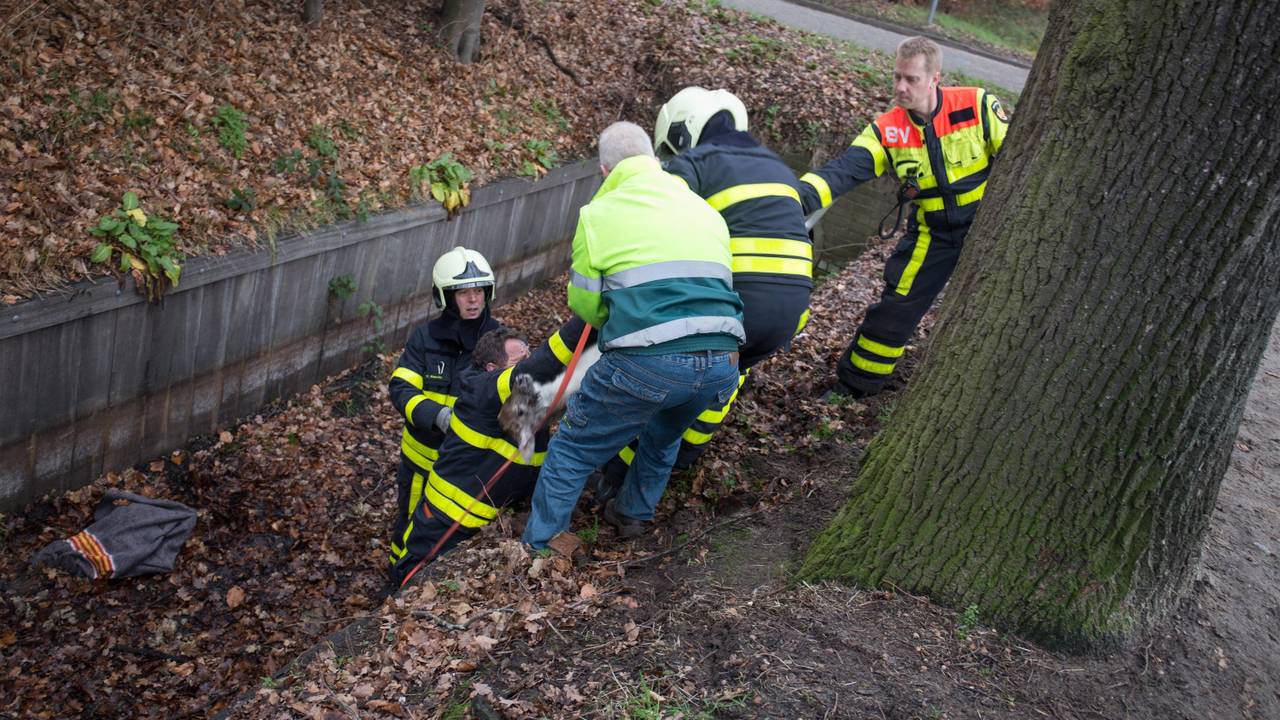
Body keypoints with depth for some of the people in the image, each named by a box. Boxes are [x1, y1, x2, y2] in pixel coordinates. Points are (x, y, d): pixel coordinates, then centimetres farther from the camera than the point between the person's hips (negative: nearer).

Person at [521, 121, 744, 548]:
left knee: (573, 449, 14)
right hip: (722, 362, 5)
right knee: (663, 435, 35)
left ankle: (536, 548, 19)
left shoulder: (598, 213, 9)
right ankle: (633, 514, 47)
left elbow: (584, 304, 9)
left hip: (646, 362, -5)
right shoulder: (705, 209, 23)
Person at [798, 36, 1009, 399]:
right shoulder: (888, 131, -14)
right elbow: (845, 169, -27)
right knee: (895, 309, 0)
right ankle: (852, 385, 16)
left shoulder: (977, 106, -17)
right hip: (933, 234, 1)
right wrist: (803, 195, -44)